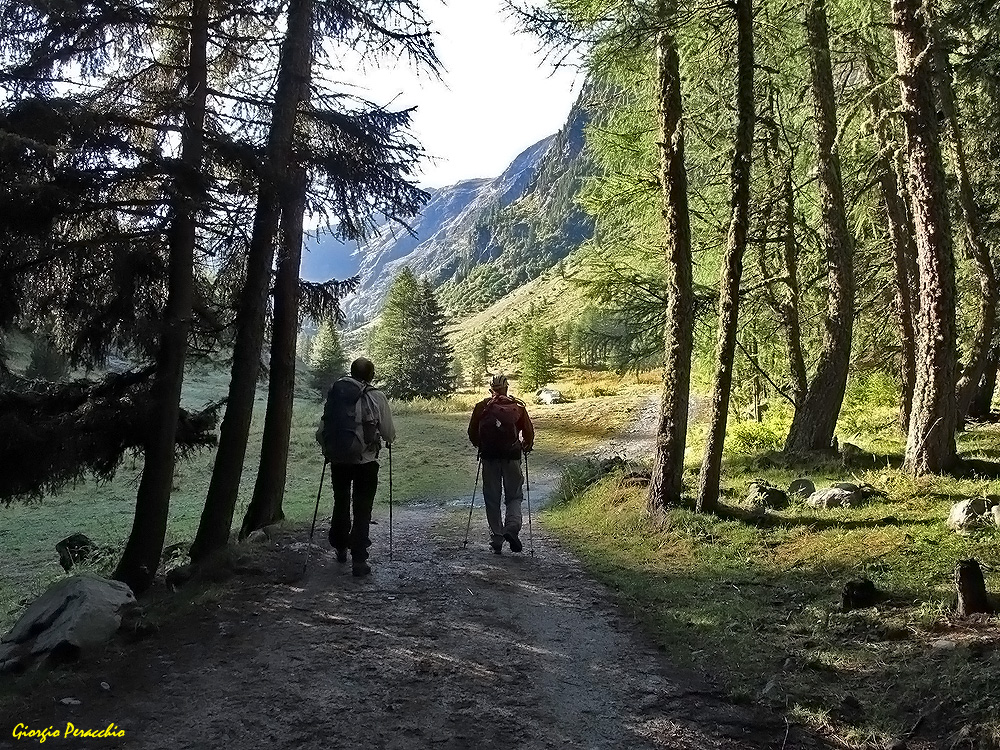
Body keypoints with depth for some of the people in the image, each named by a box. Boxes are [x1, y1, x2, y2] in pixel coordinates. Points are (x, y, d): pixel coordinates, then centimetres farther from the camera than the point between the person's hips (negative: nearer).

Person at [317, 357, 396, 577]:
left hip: (338, 459, 3)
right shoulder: (376, 397, -9)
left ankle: (340, 548, 35)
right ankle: (359, 560, 1)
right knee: (362, 509, 4)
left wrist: (328, 448, 21)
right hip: (365, 461, -3)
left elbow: (322, 430, 2)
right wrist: (389, 441, 19)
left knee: (340, 503, 22)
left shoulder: (335, 393, 1)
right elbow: (389, 431, -3)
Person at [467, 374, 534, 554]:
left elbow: (472, 433, 7)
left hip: (489, 457, 1)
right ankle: (512, 527, -14)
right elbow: (528, 432, 3)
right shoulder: (518, 407, 3)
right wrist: (526, 447, 23)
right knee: (514, 496, 10)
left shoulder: (482, 407, 4)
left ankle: (496, 539, 8)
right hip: (512, 457, 0)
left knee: (492, 499, 8)